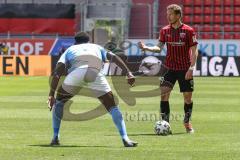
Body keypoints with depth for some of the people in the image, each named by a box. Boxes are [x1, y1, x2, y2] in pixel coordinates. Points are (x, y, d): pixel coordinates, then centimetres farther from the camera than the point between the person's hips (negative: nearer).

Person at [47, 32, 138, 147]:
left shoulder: (70, 50, 36)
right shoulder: (97, 48, 41)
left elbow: (58, 72, 18)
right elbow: (113, 57, 22)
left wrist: (51, 94, 11)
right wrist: (128, 73, 12)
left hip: (77, 71, 0)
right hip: (96, 73, 0)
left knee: (59, 101, 24)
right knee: (112, 106, 12)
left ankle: (55, 138, 19)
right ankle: (125, 139, -1)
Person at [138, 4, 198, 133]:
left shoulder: (188, 31, -7)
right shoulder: (165, 30, 4)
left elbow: (194, 51, -6)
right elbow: (159, 48, 1)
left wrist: (191, 68, -13)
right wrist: (146, 48, -17)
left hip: (185, 69, -2)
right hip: (169, 68, 2)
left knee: (187, 96, 3)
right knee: (164, 93, -11)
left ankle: (187, 123, 23)